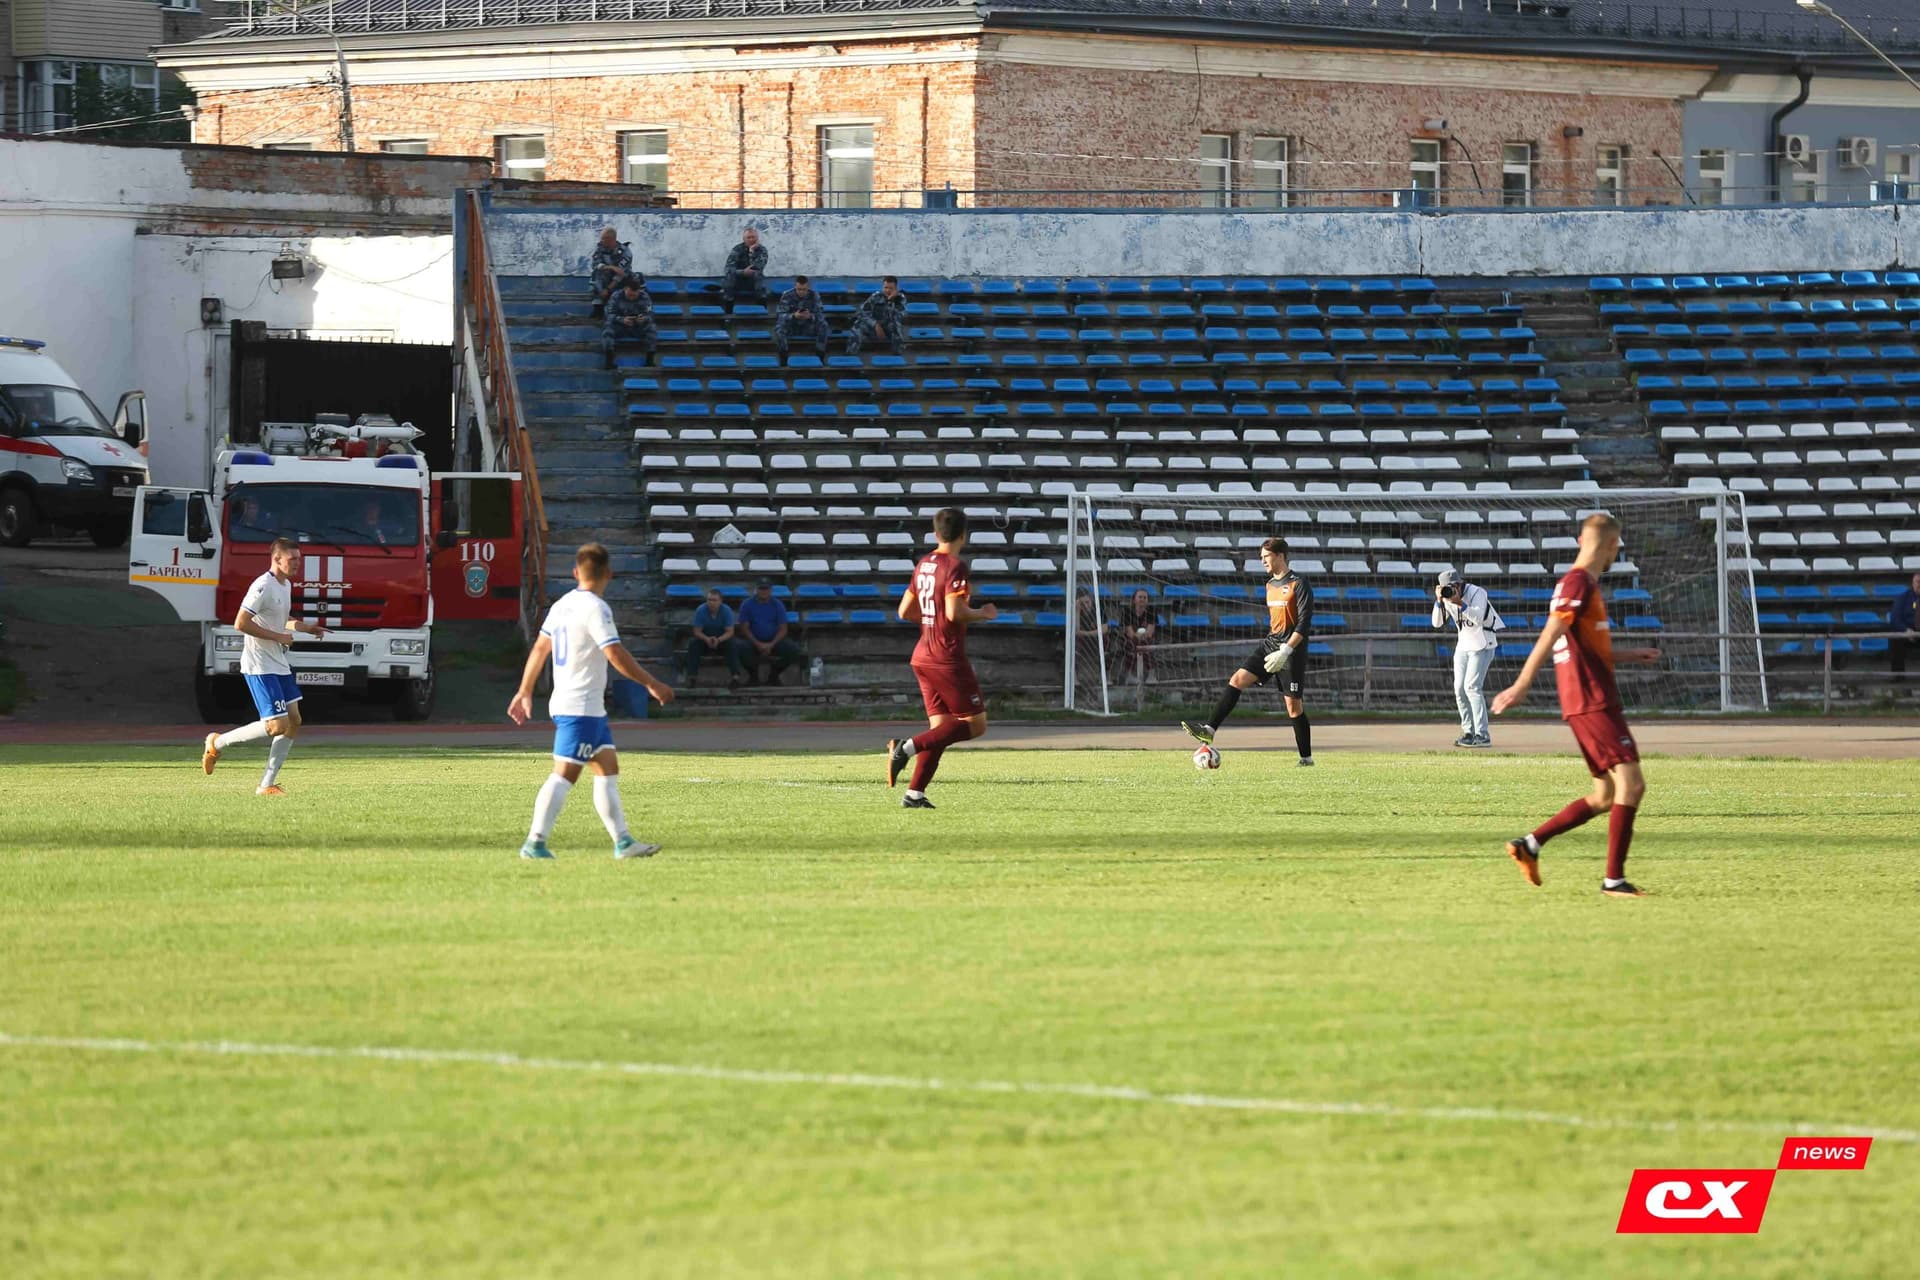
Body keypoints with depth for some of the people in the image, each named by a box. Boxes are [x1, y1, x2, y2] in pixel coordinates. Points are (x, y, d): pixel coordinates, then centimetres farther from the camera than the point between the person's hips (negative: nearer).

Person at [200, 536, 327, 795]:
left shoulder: (286, 585, 13)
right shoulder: (263, 586, -17)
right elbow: (241, 623, -22)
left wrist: (305, 627, 12)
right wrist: (279, 636, -19)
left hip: (279, 666, 10)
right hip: (259, 667, -10)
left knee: (294, 721, 4)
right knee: (278, 725, -14)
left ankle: (267, 784, 8)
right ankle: (218, 743, 3)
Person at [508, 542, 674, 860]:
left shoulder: (562, 605, 11)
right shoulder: (595, 608, -15)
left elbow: (539, 649, 17)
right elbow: (616, 656, -19)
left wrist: (524, 692, 25)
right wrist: (652, 685, -11)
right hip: (580, 707, -9)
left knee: (608, 768, 11)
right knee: (565, 774, -10)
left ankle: (622, 841, 10)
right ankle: (535, 843, -13)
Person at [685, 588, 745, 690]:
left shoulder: (726, 611, -15)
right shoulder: (700, 611, -14)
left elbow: (730, 632, -17)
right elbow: (697, 631, -14)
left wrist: (718, 640, -37)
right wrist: (707, 639, -36)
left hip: (722, 640, -1)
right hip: (704, 639, 1)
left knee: (734, 644, -32)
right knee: (693, 643, -30)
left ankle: (735, 675, -36)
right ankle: (692, 676, -33)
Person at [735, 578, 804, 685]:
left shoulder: (778, 605, 2)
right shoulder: (747, 605, 0)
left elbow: (783, 629, -1)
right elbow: (744, 628, -4)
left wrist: (771, 645, -17)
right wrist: (758, 644, -18)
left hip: (774, 642, 1)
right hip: (754, 642, -1)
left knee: (794, 650, -24)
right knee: (741, 648, -35)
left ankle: (774, 674, 1)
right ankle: (754, 675, -7)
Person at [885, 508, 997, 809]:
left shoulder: (923, 565, 12)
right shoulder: (955, 566, -13)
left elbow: (905, 612, 16)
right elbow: (955, 612, -22)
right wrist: (983, 614, -5)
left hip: (922, 658, 9)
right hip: (948, 658, -9)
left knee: (940, 727, 10)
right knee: (975, 723, -3)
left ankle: (915, 792, 0)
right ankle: (907, 747, -16)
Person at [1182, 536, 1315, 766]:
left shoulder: (1298, 585, -11)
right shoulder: (1270, 585, 14)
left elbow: (1304, 623, -17)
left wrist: (1285, 651, -23)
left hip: (1292, 650, -7)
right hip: (1270, 643, 7)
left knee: (1294, 706, -4)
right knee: (1237, 680, -10)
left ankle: (1306, 757, 8)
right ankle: (1209, 730, -17)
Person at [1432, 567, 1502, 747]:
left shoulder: (1477, 593, -19)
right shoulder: (1447, 597, 0)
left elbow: (1479, 618, -32)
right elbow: (1437, 623, -4)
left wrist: (1460, 603, -40)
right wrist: (1439, 601, -17)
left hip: (1482, 646, -7)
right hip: (1463, 645, 7)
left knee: (1472, 687, -17)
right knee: (1459, 689, 4)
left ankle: (1482, 735, -19)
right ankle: (1469, 732, 15)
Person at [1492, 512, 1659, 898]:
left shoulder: (1579, 583, 19)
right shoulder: (1578, 584, -11)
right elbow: (1549, 638, -21)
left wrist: (1629, 655, 30)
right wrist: (1522, 686, -27)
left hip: (1589, 703, 10)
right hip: (1594, 702, -10)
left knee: (1605, 797, 12)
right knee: (1631, 783, -11)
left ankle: (1530, 844, 10)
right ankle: (1614, 878, -12)